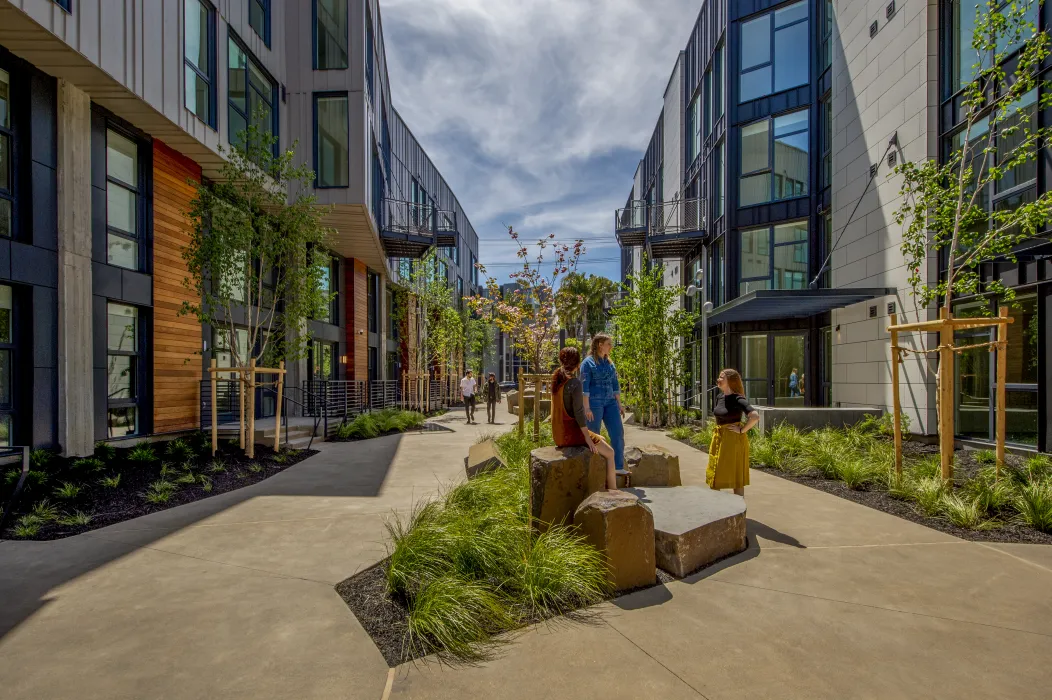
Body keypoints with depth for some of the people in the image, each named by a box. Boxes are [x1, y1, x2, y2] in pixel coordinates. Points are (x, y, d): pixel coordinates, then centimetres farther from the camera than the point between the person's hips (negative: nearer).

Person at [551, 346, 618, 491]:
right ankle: (613, 491, 15)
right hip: (572, 433, -9)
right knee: (609, 453, 7)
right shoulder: (575, 383, -18)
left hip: (560, 433, 9)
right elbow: (579, 413, -20)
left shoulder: (557, 379, 4)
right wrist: (588, 438, -16)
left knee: (602, 440, 27)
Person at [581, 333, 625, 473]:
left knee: (618, 433, 0)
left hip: (610, 402, 6)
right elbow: (584, 386, -10)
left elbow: (615, 385, 18)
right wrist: (586, 407, -16)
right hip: (594, 402, -6)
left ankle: (618, 467, 9)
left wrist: (619, 404, 14)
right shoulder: (588, 362, -5)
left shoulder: (609, 363, 15)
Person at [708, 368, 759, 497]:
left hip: (734, 441, -8)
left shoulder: (738, 399, -17)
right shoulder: (720, 398, 6)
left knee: (736, 477, 6)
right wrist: (718, 433, 13)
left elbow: (755, 416, -29)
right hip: (719, 439, 8)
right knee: (715, 477, 13)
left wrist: (742, 430, -19)